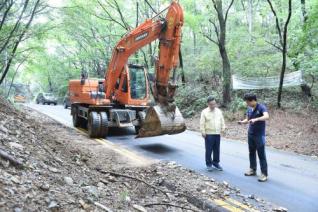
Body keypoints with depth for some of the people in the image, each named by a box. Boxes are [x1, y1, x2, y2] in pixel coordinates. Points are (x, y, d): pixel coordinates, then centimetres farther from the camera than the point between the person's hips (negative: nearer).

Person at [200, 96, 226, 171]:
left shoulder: (219, 111, 11)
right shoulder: (204, 112, -3)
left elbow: (222, 121, 18)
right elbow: (202, 123, -5)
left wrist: (223, 128, 9)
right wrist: (203, 132, -9)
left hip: (217, 134, 4)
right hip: (209, 134, -4)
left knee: (217, 150, 10)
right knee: (208, 150, 0)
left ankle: (216, 163, 24)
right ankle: (208, 164, 12)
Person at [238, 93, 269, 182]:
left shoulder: (261, 107, -14)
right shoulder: (249, 109, 6)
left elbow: (266, 116, -31)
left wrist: (256, 119, -44)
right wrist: (242, 122, -8)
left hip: (259, 135, -7)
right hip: (250, 134, 7)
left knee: (261, 154, -2)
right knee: (251, 153, 15)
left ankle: (264, 174, 5)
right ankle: (252, 169, 29)